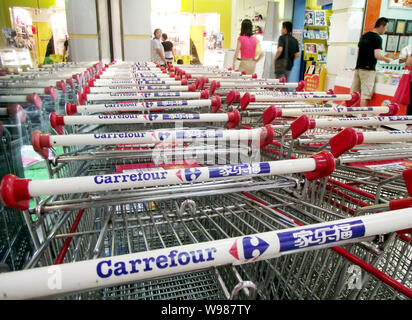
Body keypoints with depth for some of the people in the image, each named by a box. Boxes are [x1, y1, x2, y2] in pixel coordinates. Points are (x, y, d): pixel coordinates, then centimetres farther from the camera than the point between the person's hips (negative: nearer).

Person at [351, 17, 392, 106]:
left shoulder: (364, 36, 14)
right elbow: (377, 55, -16)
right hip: (368, 69, -7)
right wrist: (386, 60, 1)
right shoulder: (377, 38, -9)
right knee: (365, 95, -7)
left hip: (358, 67, 7)